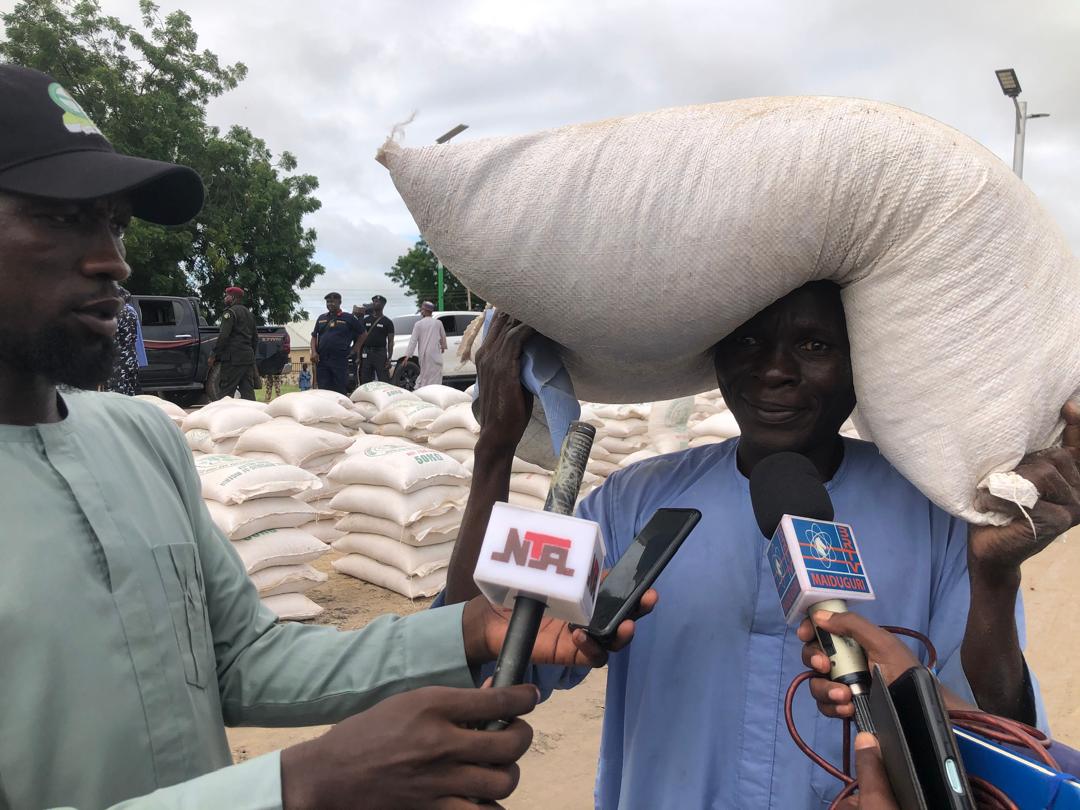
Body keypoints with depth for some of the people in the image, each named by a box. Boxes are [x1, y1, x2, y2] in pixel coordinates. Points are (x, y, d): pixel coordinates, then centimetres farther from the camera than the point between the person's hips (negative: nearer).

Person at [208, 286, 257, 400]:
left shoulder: (231, 312, -7)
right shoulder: (249, 314, 20)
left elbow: (223, 336, -15)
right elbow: (255, 338, 23)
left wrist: (213, 355, -11)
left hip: (233, 359, -8)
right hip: (248, 358, 8)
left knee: (225, 392, -5)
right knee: (248, 391, 7)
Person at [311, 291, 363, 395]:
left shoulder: (348, 318, 5)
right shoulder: (321, 318, 17)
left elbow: (363, 334, 9)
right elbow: (314, 336, 18)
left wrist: (354, 350, 5)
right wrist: (313, 352, 2)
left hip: (340, 360, -4)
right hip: (321, 360, 4)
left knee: (340, 390, -2)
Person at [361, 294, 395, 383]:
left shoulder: (387, 322, 2)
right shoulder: (366, 320, 13)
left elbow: (390, 341, -1)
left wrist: (389, 358, -10)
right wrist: (359, 355, 8)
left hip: (381, 353, -4)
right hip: (366, 354, 4)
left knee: (384, 381, -7)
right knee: (364, 381, 7)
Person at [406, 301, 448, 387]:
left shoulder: (418, 324, -1)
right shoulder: (438, 323, 1)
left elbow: (413, 340, -4)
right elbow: (443, 336, 15)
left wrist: (407, 355, -3)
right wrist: (443, 346, 35)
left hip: (423, 355, 1)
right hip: (435, 354, -1)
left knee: (424, 374, 14)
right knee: (435, 377, -3)